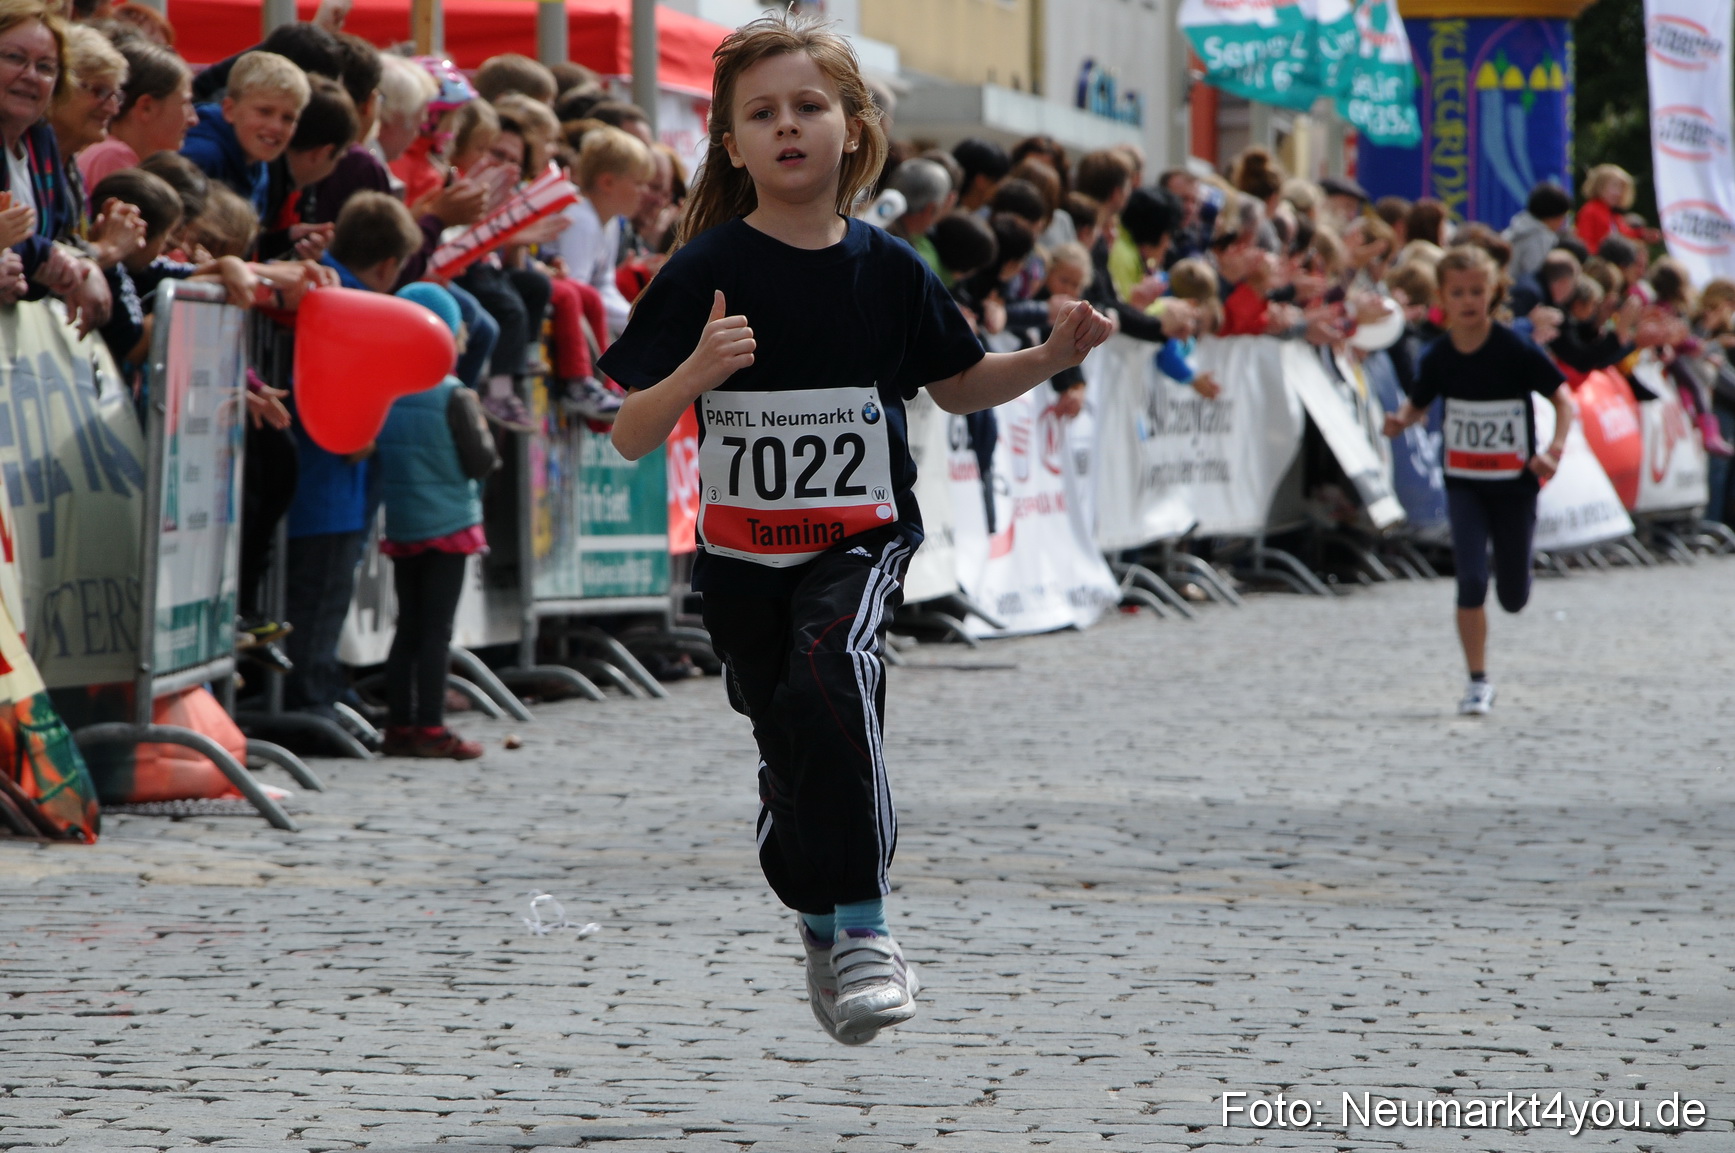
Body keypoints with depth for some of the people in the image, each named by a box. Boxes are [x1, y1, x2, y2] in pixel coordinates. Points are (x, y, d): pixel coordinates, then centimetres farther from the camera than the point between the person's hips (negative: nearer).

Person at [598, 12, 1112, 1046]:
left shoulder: (889, 271, -3)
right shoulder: (704, 274, -9)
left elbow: (959, 385, 15)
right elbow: (630, 440, -10)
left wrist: (1055, 355, -2)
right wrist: (695, 373, -28)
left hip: (862, 538, -1)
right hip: (744, 550, 1)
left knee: (828, 668, -30)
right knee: (791, 759, 10)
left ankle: (864, 921, -23)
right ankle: (822, 930, 39)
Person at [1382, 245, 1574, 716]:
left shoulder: (1517, 351, -14)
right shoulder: (1439, 357, -4)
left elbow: (1564, 400, -11)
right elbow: (1418, 404, 10)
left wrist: (1553, 450, -27)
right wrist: (1400, 420, -14)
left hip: (1514, 483, -1)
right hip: (1463, 482, 1)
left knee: (1513, 598, 7)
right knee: (1471, 581, -14)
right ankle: (1478, 681, -1)